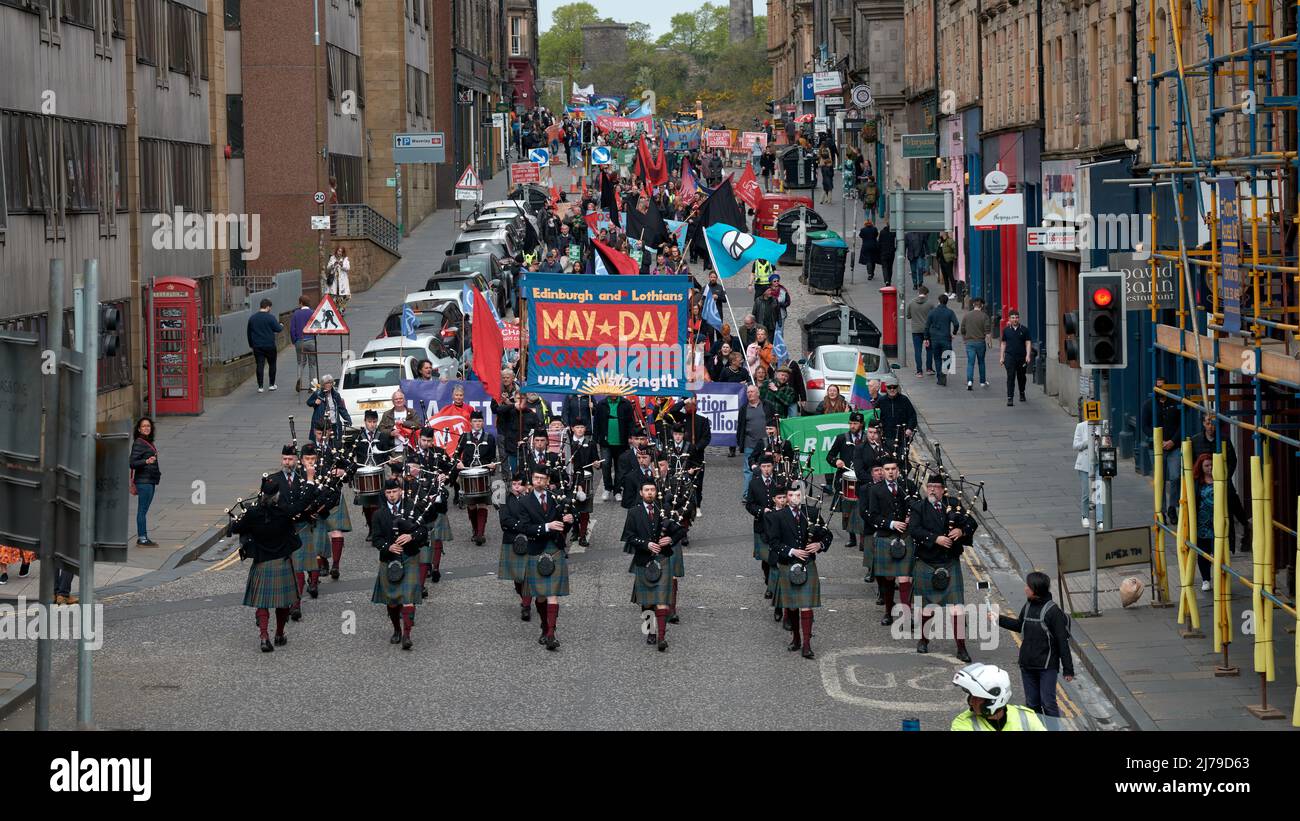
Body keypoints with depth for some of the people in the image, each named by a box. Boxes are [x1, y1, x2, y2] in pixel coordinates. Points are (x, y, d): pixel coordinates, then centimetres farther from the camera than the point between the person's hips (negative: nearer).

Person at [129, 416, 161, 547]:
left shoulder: (149, 442, 14)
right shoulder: (138, 443, -12)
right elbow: (133, 463, -18)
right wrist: (146, 461, -32)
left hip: (150, 480, 9)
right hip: (143, 480, -9)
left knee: (144, 509, 11)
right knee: (142, 510, -7)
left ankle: (142, 537, 14)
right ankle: (142, 538, -7)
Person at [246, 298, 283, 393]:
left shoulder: (252, 318, 7)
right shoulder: (270, 317, -10)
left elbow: (249, 333, 13)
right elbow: (278, 329, -8)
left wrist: (251, 345, 22)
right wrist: (281, 326, 15)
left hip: (257, 346, 3)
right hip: (269, 345, -3)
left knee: (260, 365, 2)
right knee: (272, 364, 12)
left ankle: (260, 386, -2)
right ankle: (272, 384, 15)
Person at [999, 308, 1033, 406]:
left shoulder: (1024, 330, 2)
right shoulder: (1006, 330, 6)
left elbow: (1028, 343, 1)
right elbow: (1003, 343, 12)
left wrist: (1028, 355, -10)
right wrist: (1001, 357, 9)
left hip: (1022, 357, 1)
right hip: (1010, 357, -1)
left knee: (1021, 377, 15)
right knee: (1010, 377, -11)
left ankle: (1022, 394, 38)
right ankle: (1009, 398, -14)